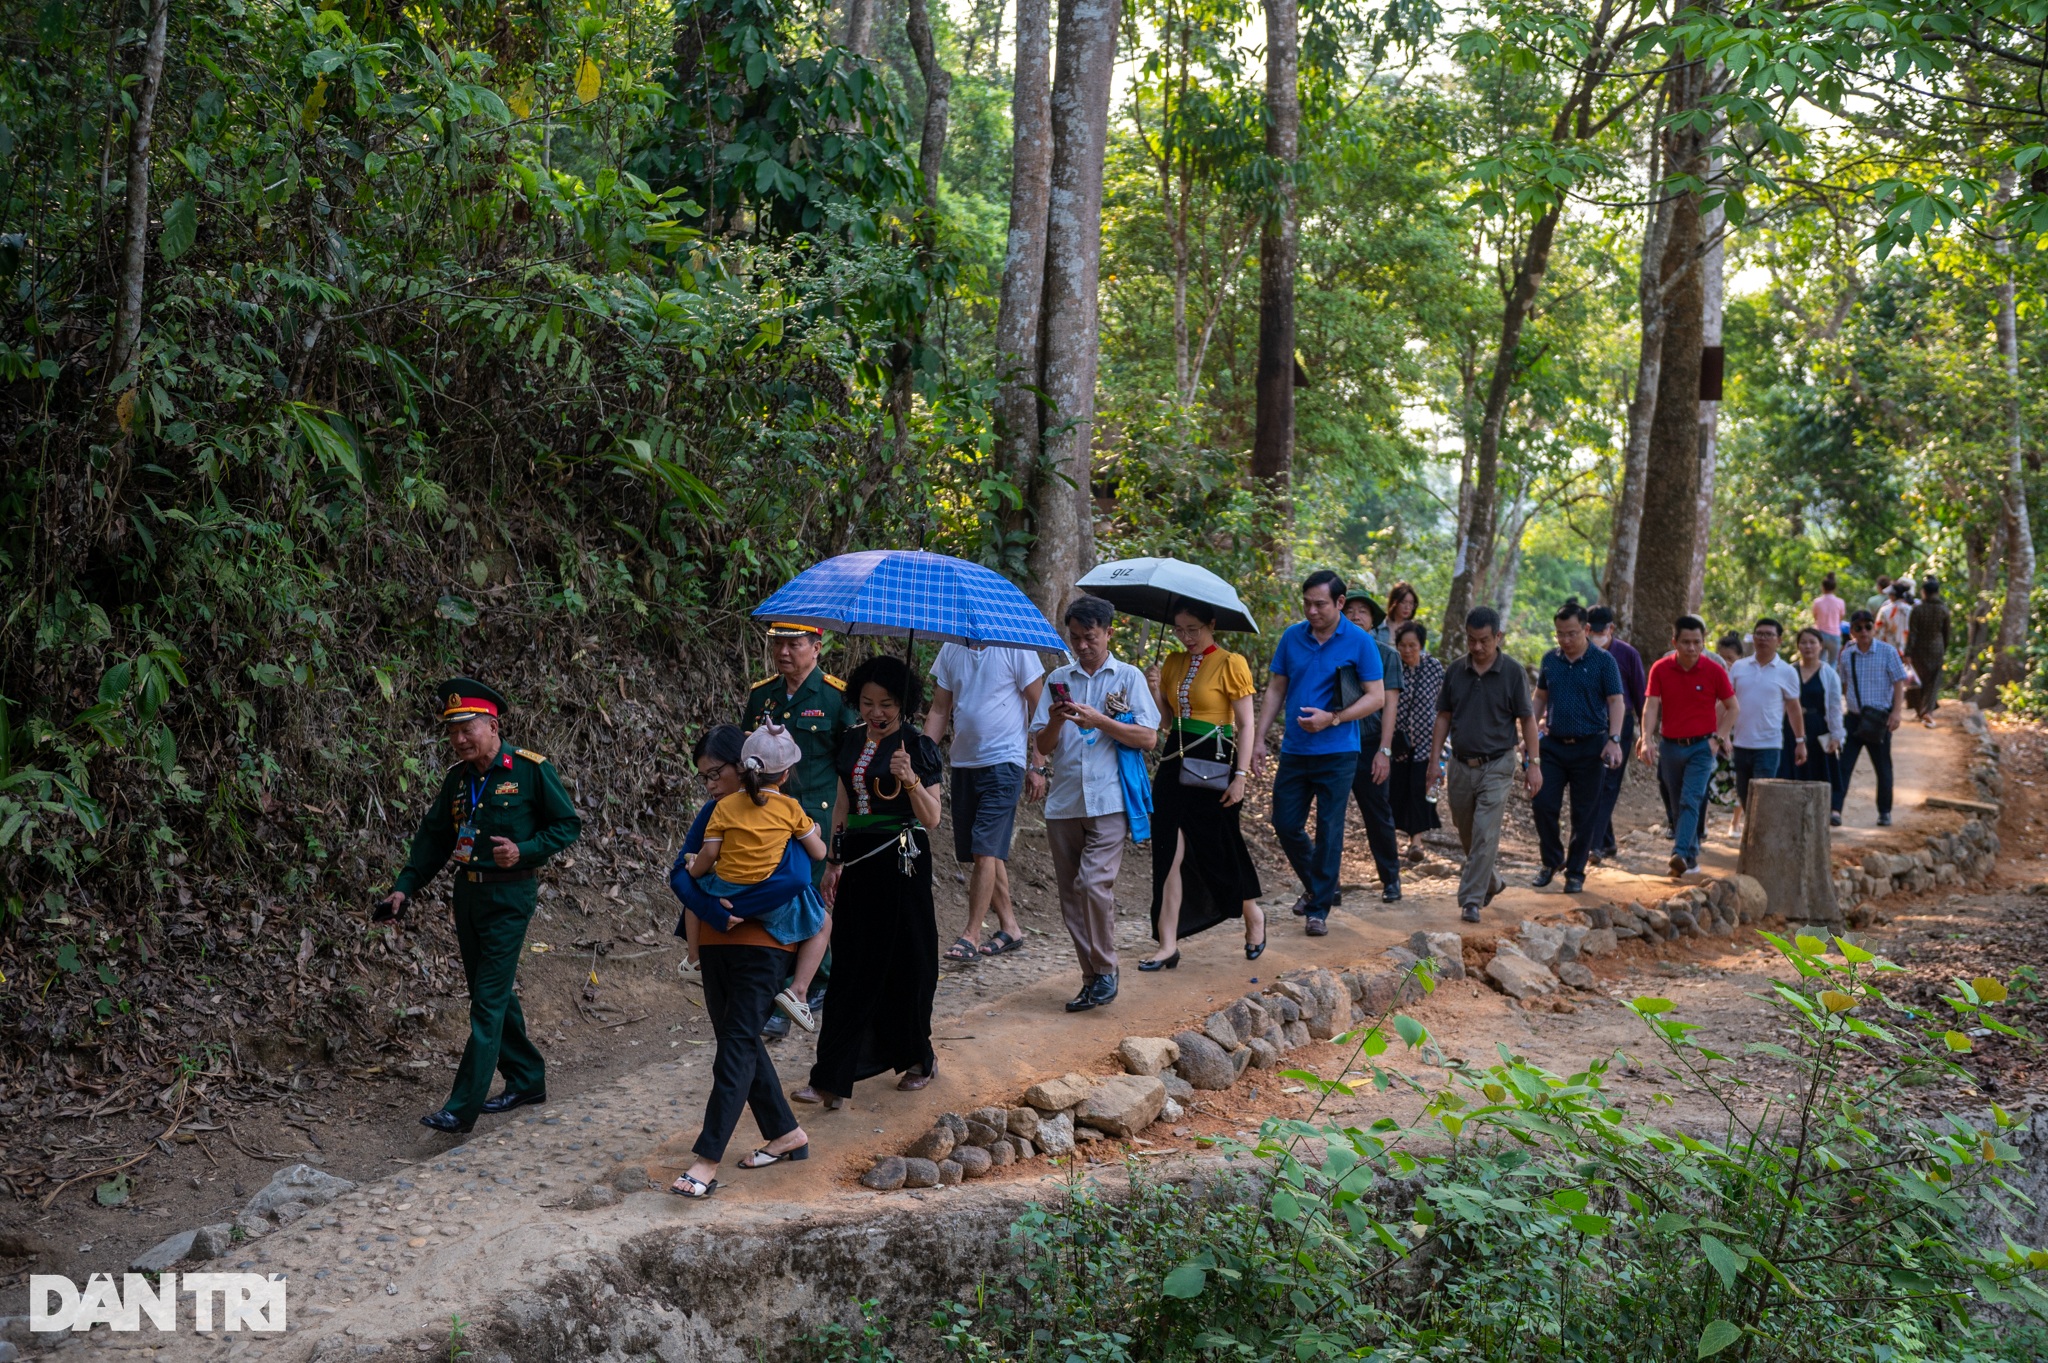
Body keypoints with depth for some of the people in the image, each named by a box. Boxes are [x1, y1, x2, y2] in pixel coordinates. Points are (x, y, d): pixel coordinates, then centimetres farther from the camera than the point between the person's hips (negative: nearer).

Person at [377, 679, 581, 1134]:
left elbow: (567, 825, -6)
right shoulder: (457, 777, 8)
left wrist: (523, 851, -21)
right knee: (490, 993, 14)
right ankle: (527, 1079, 29)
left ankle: (463, 1106, -8)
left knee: (489, 999, -8)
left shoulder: (530, 769, -10)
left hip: (509, 896, -7)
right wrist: (404, 889, 4)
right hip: (467, 893, 7)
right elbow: (433, 836, 13)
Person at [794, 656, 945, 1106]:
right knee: (852, 967, 4)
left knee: (903, 964, 4)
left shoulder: (917, 747, -7)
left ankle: (918, 1058, 25)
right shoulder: (852, 742, 9)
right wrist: (834, 861, 13)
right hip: (858, 862, 5)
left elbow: (931, 820, -11)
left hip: (901, 864, -5)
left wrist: (910, 780, -26)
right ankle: (832, 1081, 5)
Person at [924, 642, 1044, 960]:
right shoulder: (951, 650, 8)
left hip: (1003, 762, -6)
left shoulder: (1015, 648, -7)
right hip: (963, 763, 6)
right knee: (987, 851, 10)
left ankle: (971, 935, -9)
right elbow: (939, 711, 12)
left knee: (984, 849, -12)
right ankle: (1010, 926, 22)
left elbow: (1037, 705, -4)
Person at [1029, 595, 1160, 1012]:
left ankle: (1105, 969, 0)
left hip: (1108, 801, -4)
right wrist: (1055, 721, -10)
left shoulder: (1128, 677, 4)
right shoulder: (1058, 679, 13)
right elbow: (1042, 745, 10)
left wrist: (1098, 720, -14)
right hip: (1063, 802, 4)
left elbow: (1148, 739, -4)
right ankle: (1091, 978, 15)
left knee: (1094, 883, -17)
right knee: (1070, 895, 6)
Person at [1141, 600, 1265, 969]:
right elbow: (1166, 718, 13)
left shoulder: (1231, 664, -6)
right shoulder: (1173, 663, 11)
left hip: (1213, 765, -5)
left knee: (1221, 849, 6)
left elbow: (1245, 724, -7)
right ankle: (1168, 945, -1)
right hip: (1175, 764, 5)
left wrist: (1240, 775, -13)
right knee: (1170, 852, -2)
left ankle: (1253, 915, 33)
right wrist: (1154, 690, -5)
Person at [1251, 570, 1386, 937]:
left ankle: (1319, 909, 10)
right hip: (1294, 751, 4)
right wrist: (1260, 738, 3)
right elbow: (1276, 690, 10)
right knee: (1285, 824, 7)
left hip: (1336, 753, -4)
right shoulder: (1292, 637, 4)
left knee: (1328, 830, 0)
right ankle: (1315, 885, 31)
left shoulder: (1359, 642, -6)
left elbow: (1376, 697, -5)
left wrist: (1331, 719, -18)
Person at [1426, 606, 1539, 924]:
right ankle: (1491, 883, 36)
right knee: (1467, 835, 15)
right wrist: (1434, 760, 4)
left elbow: (1527, 719, -4)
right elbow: (1443, 717, 8)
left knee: (1485, 836, -9)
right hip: (1461, 765, 4)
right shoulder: (1455, 671, 2)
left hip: (1496, 766, -4)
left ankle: (1471, 900, -5)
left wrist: (1533, 764, -8)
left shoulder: (1513, 672, -7)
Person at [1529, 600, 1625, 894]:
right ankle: (1552, 860, 18)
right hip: (1552, 745, 3)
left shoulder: (1603, 661, -5)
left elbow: (1617, 702, -8)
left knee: (1584, 814, 3)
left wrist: (1614, 740, -20)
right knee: (1542, 805, -3)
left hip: (1589, 748, -3)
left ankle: (1575, 872, 15)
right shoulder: (1550, 660, 7)